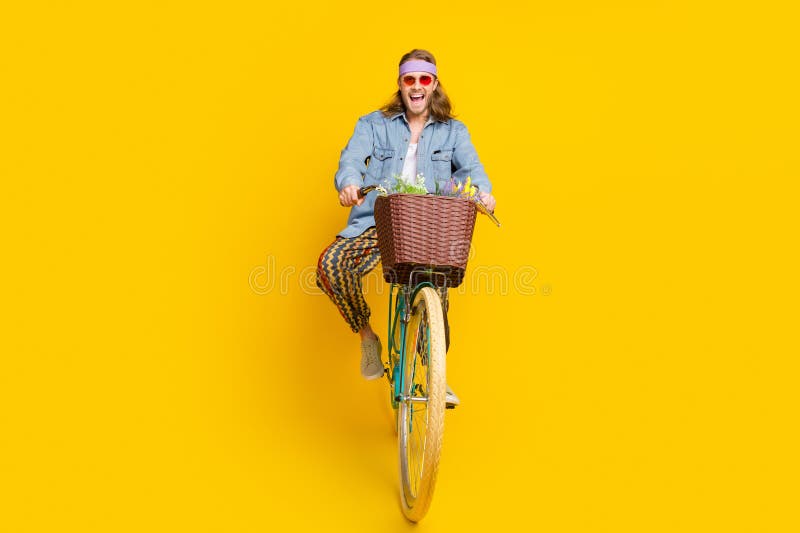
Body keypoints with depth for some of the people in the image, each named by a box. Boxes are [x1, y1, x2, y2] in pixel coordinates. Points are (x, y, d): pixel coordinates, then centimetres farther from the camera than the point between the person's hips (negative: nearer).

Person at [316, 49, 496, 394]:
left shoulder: (453, 131, 17)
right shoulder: (374, 124, 15)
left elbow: (470, 166, 0)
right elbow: (352, 158, -2)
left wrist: (482, 191, -24)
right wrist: (349, 183, -27)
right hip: (378, 223, 0)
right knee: (330, 264, -26)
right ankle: (367, 337, -1)